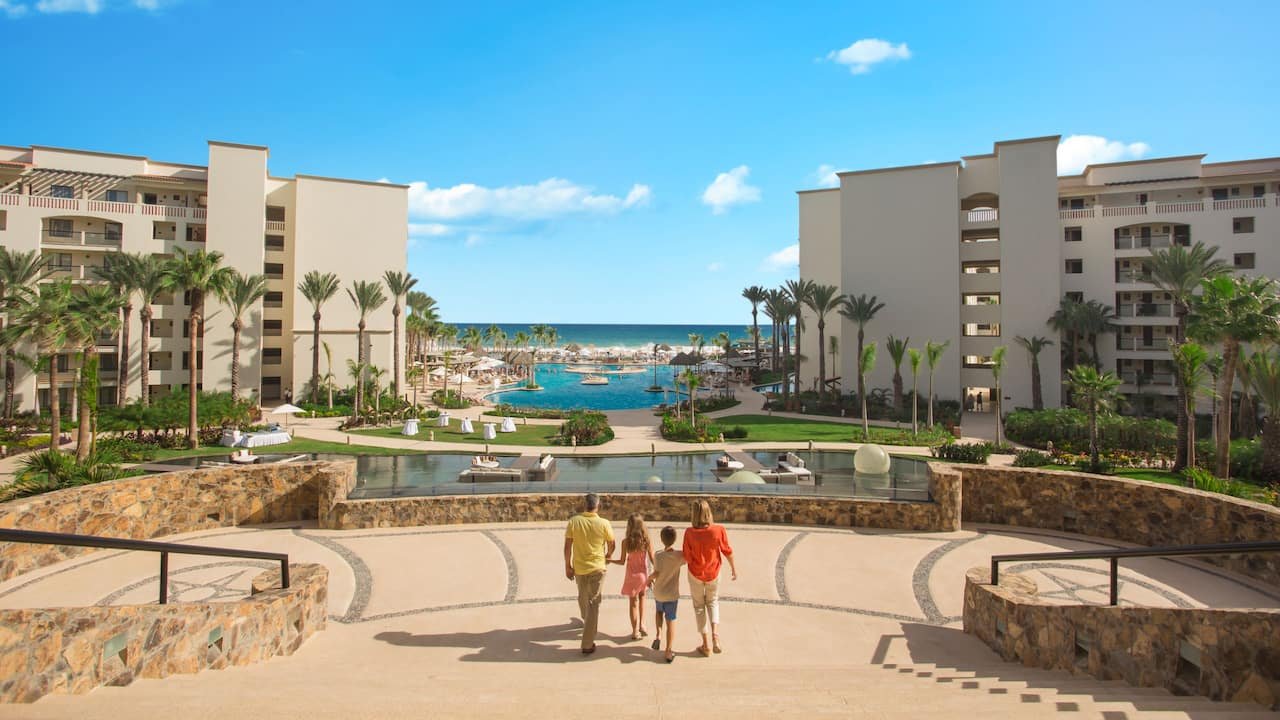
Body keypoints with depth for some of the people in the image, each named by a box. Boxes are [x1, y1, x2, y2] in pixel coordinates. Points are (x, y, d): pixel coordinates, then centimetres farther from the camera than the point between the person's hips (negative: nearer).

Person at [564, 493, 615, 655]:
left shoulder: (574, 521, -12)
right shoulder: (604, 523, -13)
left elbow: (567, 546, -9)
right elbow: (611, 545, 1)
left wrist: (567, 566, 4)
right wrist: (607, 556, 22)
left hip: (579, 568, 2)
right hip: (597, 568, -2)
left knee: (583, 598, 27)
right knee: (593, 604, 5)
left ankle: (586, 621, 55)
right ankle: (587, 644, 3)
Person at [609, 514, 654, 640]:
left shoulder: (626, 541, -15)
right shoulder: (646, 540, -11)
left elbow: (622, 561, -9)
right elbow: (652, 560, -7)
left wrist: (609, 560, 8)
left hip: (631, 575, -2)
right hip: (643, 574, 2)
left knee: (633, 602, 12)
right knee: (641, 596, 26)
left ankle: (636, 631, 16)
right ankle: (641, 624, 16)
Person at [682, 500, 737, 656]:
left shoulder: (689, 533, -22)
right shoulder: (719, 530, -20)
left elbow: (687, 557, -15)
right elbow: (727, 551, -8)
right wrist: (733, 567, 7)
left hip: (695, 574, -1)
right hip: (713, 573, 1)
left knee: (699, 607, 17)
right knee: (713, 602, 24)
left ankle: (706, 645, 23)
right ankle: (715, 636, 4)